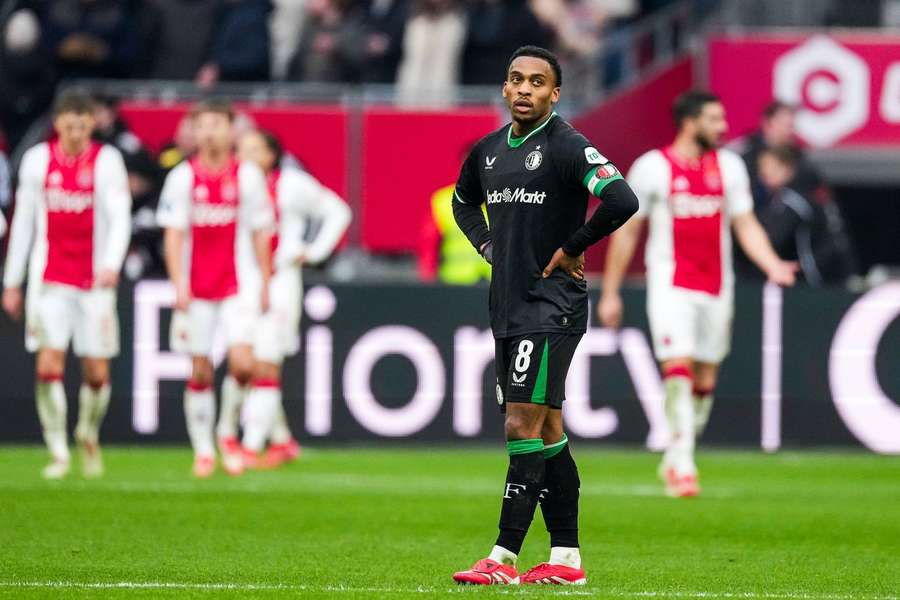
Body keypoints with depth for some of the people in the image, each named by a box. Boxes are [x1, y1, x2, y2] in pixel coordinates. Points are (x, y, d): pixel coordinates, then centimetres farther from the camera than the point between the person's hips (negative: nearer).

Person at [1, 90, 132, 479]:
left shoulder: (106, 161, -2)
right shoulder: (37, 160, 4)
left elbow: (120, 218, -10)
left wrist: (111, 264, -27)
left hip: (95, 282, -1)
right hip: (50, 281, 1)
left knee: (97, 372, 2)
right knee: (49, 366, -12)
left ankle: (88, 436, 29)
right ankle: (58, 453, -4)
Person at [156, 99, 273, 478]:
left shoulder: (248, 176, 2)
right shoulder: (182, 177, 0)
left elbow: (260, 233, 8)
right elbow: (173, 234, -1)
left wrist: (265, 284, 7)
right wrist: (179, 285, -10)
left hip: (239, 285, 0)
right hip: (196, 288, 0)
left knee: (242, 363, -16)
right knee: (200, 372, 2)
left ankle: (228, 431, 6)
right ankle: (203, 450, 13)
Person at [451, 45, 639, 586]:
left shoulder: (567, 146, -12)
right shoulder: (488, 151, 12)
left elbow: (622, 200, -25)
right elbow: (464, 201, 33)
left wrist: (571, 248, -15)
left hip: (551, 305, -8)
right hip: (508, 305, 8)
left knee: (524, 427, -11)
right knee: (546, 432, 10)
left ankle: (504, 558, -12)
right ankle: (566, 557, 14)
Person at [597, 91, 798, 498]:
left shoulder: (729, 167, 8)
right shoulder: (653, 167, -4)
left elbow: (746, 225, 11)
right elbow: (626, 232, 2)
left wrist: (772, 265, -8)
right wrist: (610, 293, 3)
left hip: (716, 288, 5)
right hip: (670, 286, -5)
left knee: (705, 382, 6)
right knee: (678, 371, -17)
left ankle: (674, 463, 19)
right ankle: (683, 464, -17)